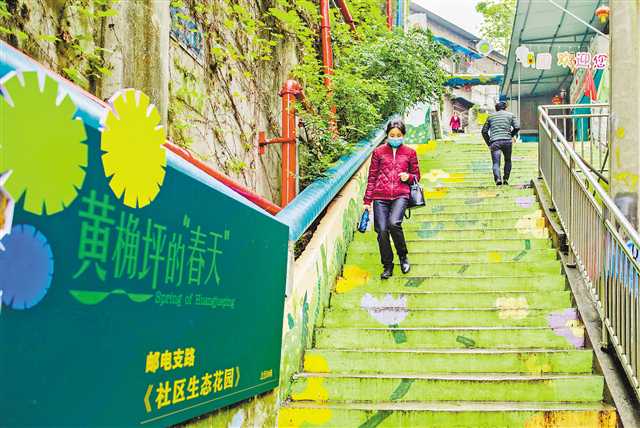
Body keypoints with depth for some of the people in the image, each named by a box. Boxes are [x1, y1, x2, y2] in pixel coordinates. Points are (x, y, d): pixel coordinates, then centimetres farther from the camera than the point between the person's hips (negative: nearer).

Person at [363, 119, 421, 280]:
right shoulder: (378, 152, 10)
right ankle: (387, 266, 11)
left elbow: (416, 176, 20)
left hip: (400, 195, -1)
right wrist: (367, 200, 7)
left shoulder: (410, 153, 11)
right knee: (382, 231, -8)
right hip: (380, 196, 1)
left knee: (394, 223, -25)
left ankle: (403, 256, 0)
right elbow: (372, 177, 11)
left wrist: (408, 177, -4)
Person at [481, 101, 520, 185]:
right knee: (508, 161, 19)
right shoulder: (510, 115, 17)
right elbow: (517, 127, 4)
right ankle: (505, 179, 7)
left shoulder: (491, 116, 21)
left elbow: (484, 131, 17)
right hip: (507, 141, 0)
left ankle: (498, 178, -26)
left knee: (496, 163, -3)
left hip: (494, 142, 0)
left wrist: (489, 144, 20)